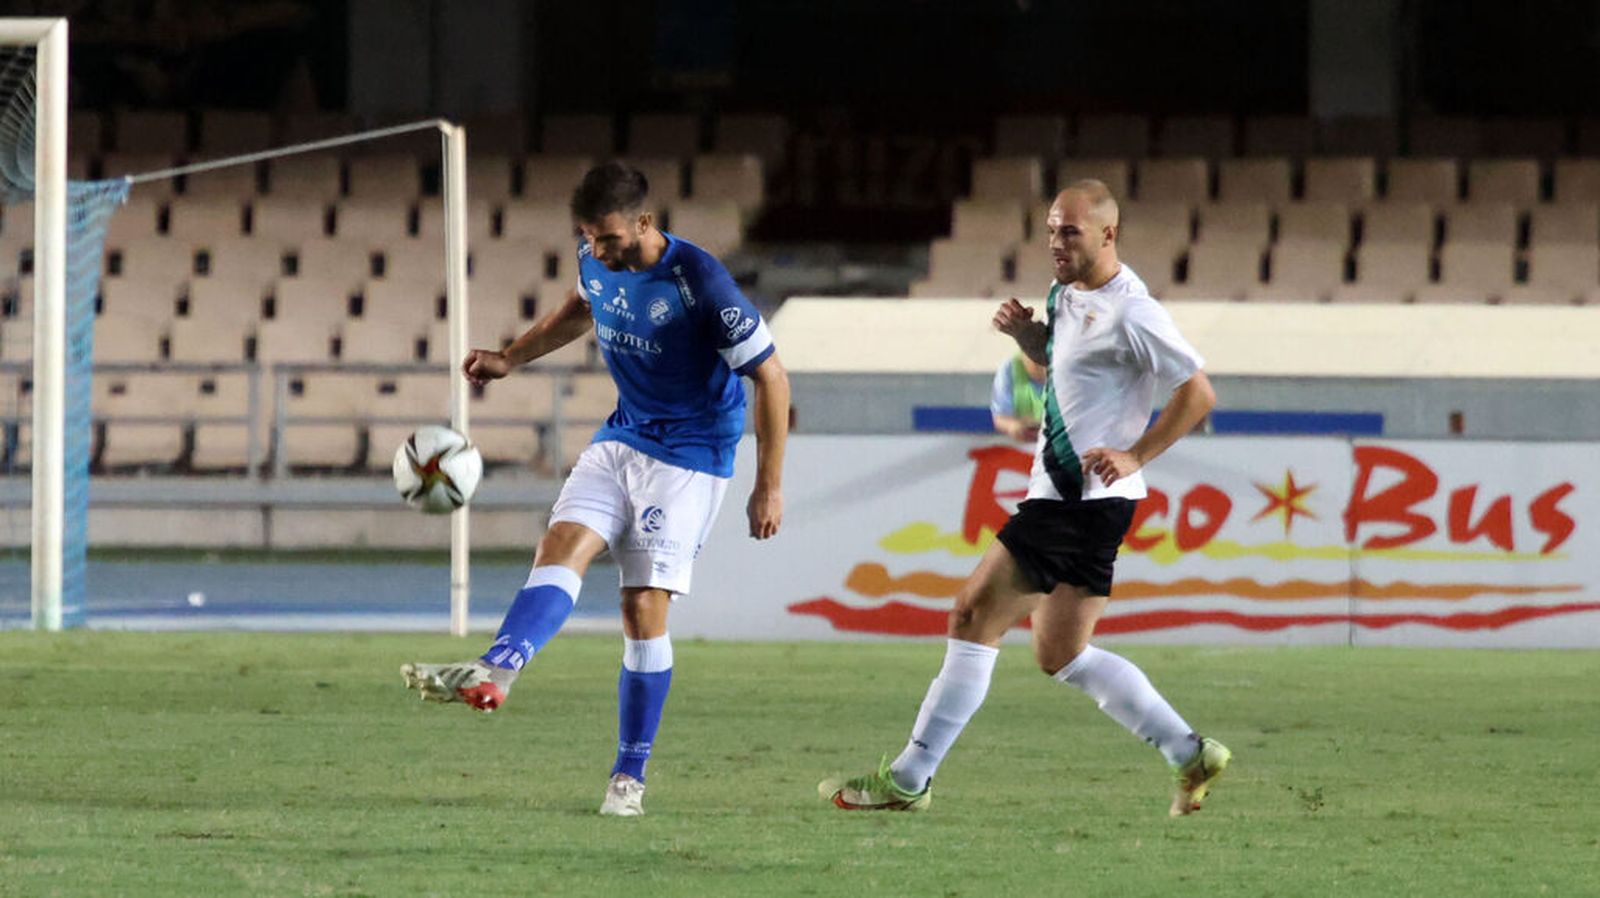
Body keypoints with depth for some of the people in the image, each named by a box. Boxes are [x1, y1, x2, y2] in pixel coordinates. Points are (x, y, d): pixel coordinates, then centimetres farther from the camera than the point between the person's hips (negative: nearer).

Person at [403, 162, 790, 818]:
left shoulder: (700, 283, -23)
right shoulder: (597, 260, -2)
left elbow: (770, 378, -15)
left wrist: (769, 486, -13)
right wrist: (510, 358, 16)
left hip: (689, 456, -6)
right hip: (621, 439, 6)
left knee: (644, 605, -10)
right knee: (561, 547, -18)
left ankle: (630, 775, -2)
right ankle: (493, 674, -41)